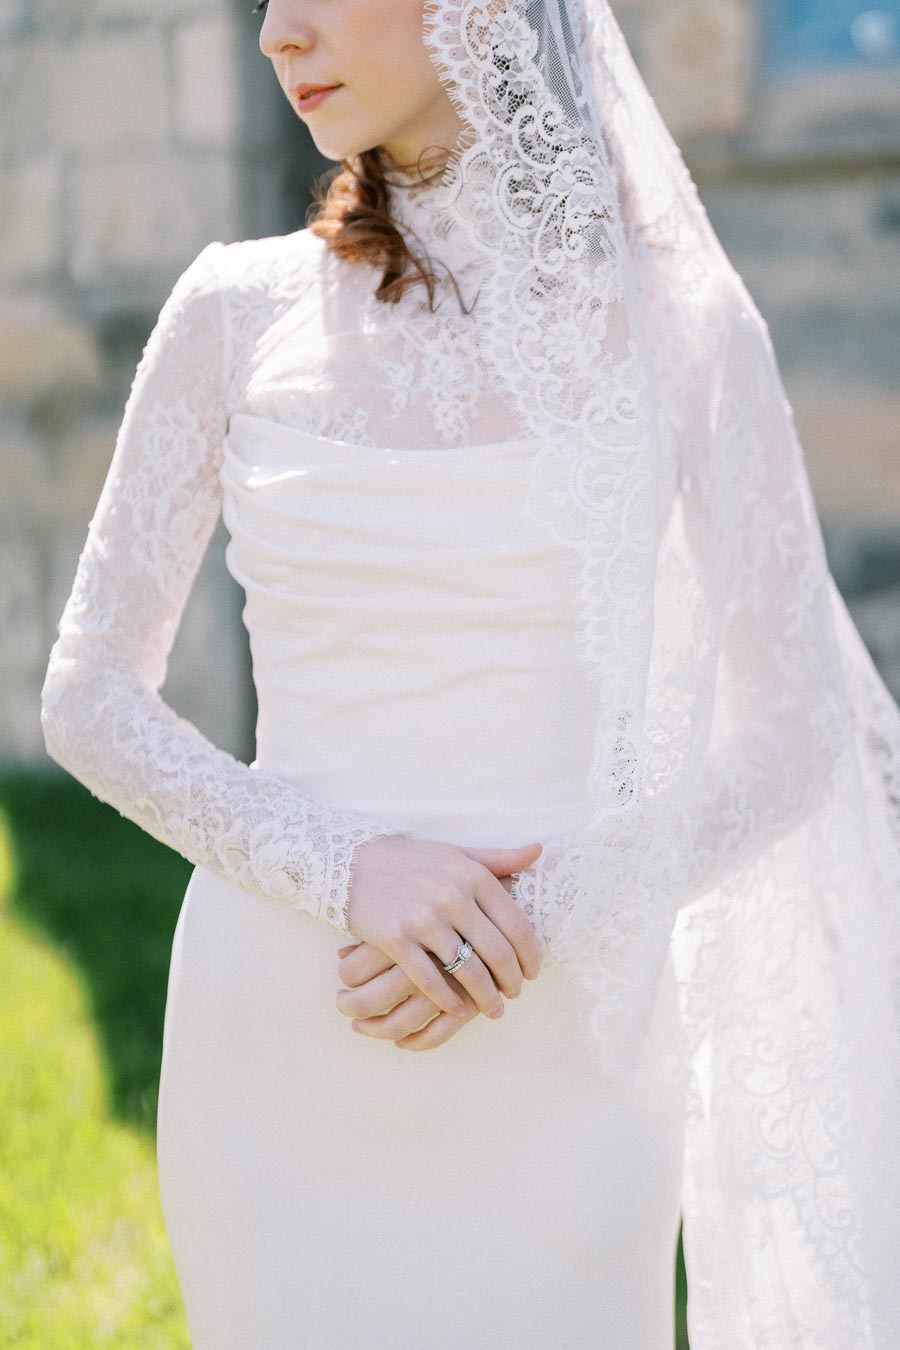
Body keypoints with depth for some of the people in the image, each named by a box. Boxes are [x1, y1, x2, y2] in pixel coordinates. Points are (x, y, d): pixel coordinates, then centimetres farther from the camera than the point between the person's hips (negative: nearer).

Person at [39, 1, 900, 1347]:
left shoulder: (675, 323, -3)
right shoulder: (238, 313, 1)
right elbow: (91, 696, 3)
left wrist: (538, 926, -13)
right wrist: (343, 869, -13)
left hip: (555, 1054, -1)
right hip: (278, 1049, 1)